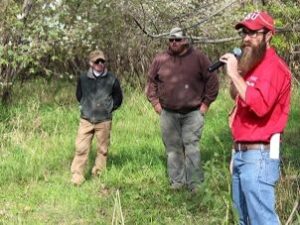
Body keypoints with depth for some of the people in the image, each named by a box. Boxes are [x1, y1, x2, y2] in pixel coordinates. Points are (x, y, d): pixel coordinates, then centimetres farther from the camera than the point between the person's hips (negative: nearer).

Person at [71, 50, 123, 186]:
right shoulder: (83, 78, 1)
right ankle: (77, 178, 1)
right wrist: (85, 106, 10)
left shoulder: (111, 79, -2)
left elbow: (118, 98, 10)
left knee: (102, 149, 8)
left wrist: (109, 108, 3)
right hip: (86, 120, 0)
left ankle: (98, 173, 23)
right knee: (80, 148, -5)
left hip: (104, 121, 0)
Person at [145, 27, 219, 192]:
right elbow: (151, 82, 15)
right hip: (168, 113, 3)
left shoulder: (198, 58, -2)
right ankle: (177, 181, 17)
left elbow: (212, 80, 2)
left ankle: (195, 183, 2)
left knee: (192, 147, -4)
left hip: (193, 113, -2)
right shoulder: (160, 60, 3)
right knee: (173, 148, 8)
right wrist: (155, 102, 7)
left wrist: (206, 103, -1)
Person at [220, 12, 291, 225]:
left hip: (259, 155, -10)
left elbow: (260, 105, -28)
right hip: (241, 153, 10)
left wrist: (234, 74, -22)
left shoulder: (274, 67, -13)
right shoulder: (250, 65, 18)